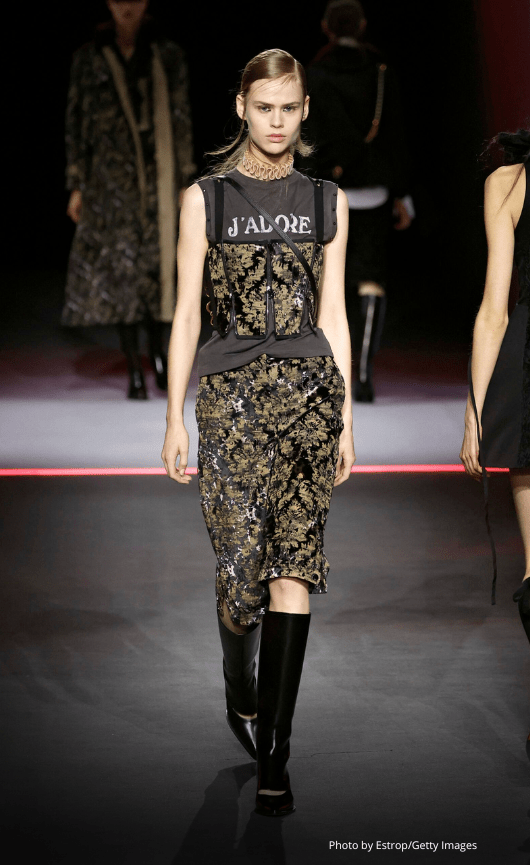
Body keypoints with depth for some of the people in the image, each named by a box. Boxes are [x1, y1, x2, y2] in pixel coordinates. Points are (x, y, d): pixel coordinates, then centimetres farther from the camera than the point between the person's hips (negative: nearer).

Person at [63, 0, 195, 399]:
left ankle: (158, 348, 21)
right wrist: (77, 184, 4)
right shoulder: (90, 58, 5)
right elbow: (76, 122, 7)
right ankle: (135, 369, 4)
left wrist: (184, 180, 2)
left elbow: (181, 121, 6)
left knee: (157, 260, -1)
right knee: (120, 264, -2)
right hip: (110, 177, 0)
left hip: (157, 172, 0)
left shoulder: (168, 55, 5)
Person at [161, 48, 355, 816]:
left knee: (294, 570, -5)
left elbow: (333, 314, 10)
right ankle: (241, 695, 29)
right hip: (232, 393, -1)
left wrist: (346, 419, 7)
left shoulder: (327, 201, 9)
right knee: (244, 564, -3)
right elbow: (187, 313, 2)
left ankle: (273, 755, -1)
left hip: (310, 390, 1)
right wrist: (175, 419, -1)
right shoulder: (205, 199, 4)